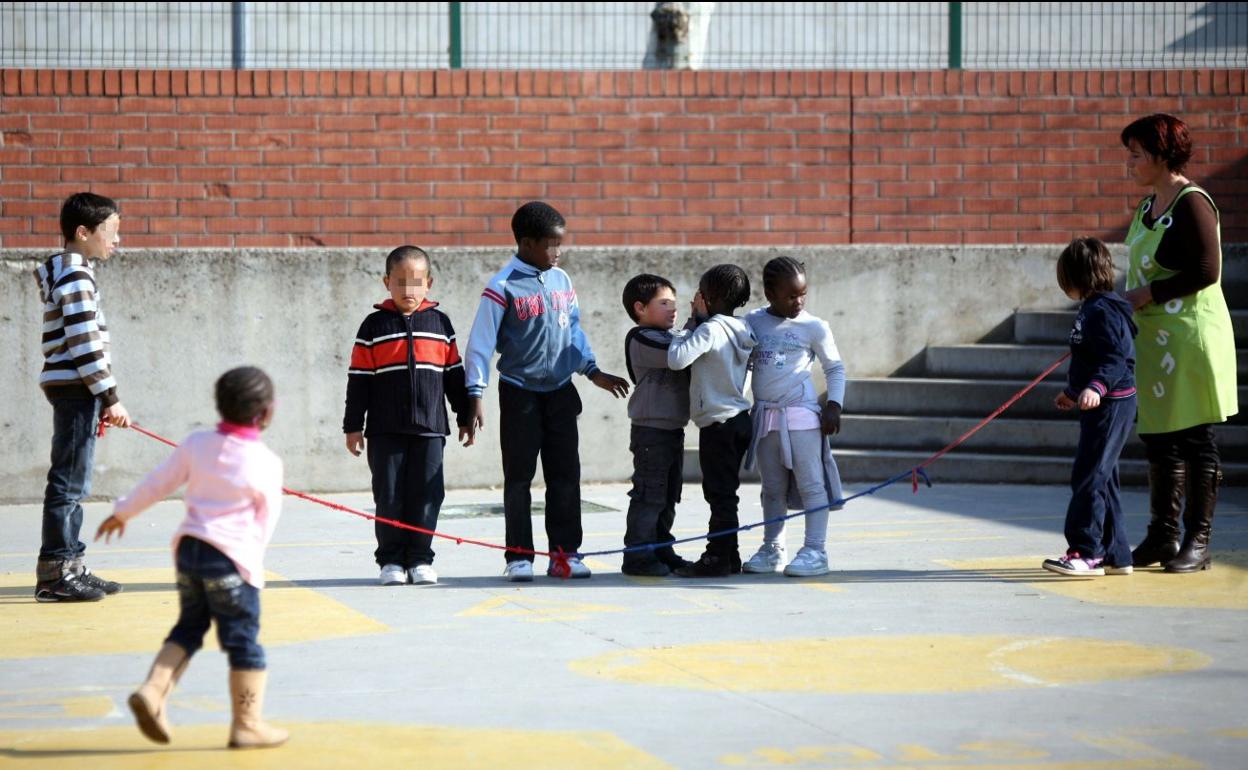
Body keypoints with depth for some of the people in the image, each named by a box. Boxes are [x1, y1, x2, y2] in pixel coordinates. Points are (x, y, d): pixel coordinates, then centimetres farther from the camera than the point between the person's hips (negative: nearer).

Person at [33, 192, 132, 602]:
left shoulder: (68, 273, 18)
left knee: (71, 483, 13)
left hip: (71, 390, 10)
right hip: (76, 388, -10)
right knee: (69, 483, -8)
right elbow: (85, 346, -19)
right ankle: (55, 572, -6)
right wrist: (109, 397, -17)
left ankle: (69, 567, 18)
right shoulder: (76, 278, -14)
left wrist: (100, 400, 21)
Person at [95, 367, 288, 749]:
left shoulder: (196, 445, 3)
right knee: (243, 639, 2)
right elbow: (267, 520, -1)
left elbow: (158, 483, 12)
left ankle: (153, 690, 3)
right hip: (232, 556, -5)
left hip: (189, 547, 6)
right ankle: (247, 724, 6)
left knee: (189, 627, 20)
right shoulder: (266, 463, -9)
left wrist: (123, 513, 26)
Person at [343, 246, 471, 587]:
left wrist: (464, 417, 12)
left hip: (429, 428, 1)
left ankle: (420, 559, 10)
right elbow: (358, 378, 3)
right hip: (385, 430, -1)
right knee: (389, 497, 1)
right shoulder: (374, 326, 3)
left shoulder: (439, 323, 8)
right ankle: (391, 560, 9)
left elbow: (454, 374, 13)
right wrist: (353, 425, 0)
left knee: (426, 495, 1)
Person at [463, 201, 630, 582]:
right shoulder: (503, 287, -11)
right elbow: (481, 341, -11)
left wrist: (594, 372, 18)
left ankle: (564, 552, 12)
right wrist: (476, 396, -15)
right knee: (519, 477, 1)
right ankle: (519, 556, 6)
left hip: (560, 390, 5)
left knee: (565, 474, 5)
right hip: (520, 392, -5)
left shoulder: (561, 281, 7)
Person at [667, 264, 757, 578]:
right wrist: (696, 323, 11)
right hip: (739, 420, 9)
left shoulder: (711, 329, -16)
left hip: (718, 423, -9)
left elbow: (676, 358, -23)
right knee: (724, 494, 14)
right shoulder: (740, 329, 11)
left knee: (720, 494, -6)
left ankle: (718, 557, -4)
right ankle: (729, 556, 18)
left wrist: (690, 325, -10)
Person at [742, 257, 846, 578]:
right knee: (772, 488, 12)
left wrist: (833, 405, -6)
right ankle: (773, 550, 19)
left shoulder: (814, 327, -3)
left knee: (810, 484, -4)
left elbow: (835, 368, 4)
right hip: (764, 416, 4)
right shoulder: (753, 322, 6)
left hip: (801, 416, -4)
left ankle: (816, 551, -1)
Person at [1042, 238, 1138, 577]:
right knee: (1101, 480, 14)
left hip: (1111, 406, -11)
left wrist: (1095, 387, -41)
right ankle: (1114, 555, 19)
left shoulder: (1103, 311, -17)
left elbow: (1114, 360, -26)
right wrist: (1072, 391, 39)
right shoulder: (1091, 310, 16)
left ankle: (1086, 552, -9)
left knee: (1088, 478, -10)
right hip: (1099, 407, 11)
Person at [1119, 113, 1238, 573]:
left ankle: (1198, 543, 4)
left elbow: (1206, 271, -20)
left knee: (1195, 441, -2)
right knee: (1158, 440, 12)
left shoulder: (1192, 204, -14)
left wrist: (1148, 294, -17)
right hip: (1154, 339, 9)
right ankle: (1162, 537, 21)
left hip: (1192, 337, -9)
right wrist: (1125, 303, 12)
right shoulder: (1148, 207, 14)